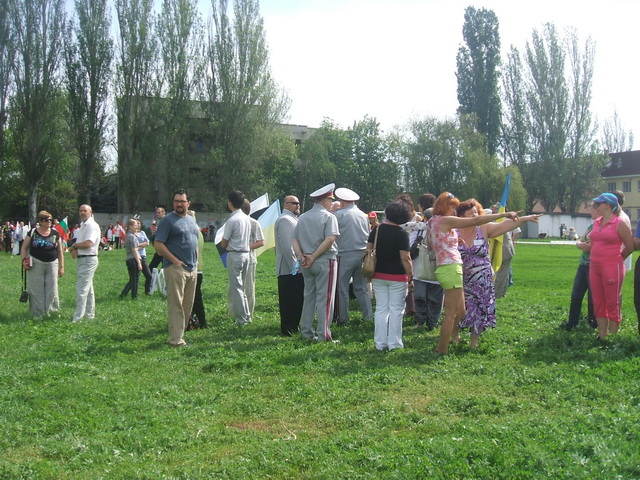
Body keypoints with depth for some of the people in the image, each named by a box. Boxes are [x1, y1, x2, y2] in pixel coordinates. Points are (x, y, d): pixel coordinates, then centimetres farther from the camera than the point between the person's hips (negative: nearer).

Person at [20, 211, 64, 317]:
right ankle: (37, 314, 11)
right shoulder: (33, 233, 0)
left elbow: (60, 251, 7)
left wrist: (61, 267, 4)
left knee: (51, 289, 3)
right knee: (36, 290, 3)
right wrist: (24, 260, -9)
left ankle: (50, 311, 14)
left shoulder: (55, 233, 4)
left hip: (52, 264, 1)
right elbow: (24, 248, 6)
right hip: (36, 264, -1)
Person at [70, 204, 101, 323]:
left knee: (81, 289, -11)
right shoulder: (82, 226, 18)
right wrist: (74, 249, -7)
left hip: (88, 260, -10)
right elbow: (78, 242, 16)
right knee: (88, 289, 16)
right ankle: (90, 314, 25)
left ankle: (77, 318, -10)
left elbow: (88, 243, -24)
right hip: (82, 259, 10)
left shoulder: (92, 226, -13)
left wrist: (74, 246, -8)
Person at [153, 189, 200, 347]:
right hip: (175, 268, -7)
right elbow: (158, 244, -12)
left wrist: (196, 262, 14)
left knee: (188, 304, 10)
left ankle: (180, 332, 19)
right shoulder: (168, 220, -6)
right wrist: (174, 260, -16)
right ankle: (176, 339, -3)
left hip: (192, 269, 7)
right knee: (176, 305, -6)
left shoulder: (192, 220, 16)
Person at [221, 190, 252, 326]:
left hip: (234, 255, -8)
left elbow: (224, 244, -11)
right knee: (241, 287, 17)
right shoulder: (247, 219, 9)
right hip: (246, 254, 8)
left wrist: (222, 240, 10)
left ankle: (241, 319, 1)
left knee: (236, 287, -1)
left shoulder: (232, 220, -16)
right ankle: (246, 316, 20)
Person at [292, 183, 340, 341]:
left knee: (308, 296, 13)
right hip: (325, 261, -6)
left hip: (306, 264, 6)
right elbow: (330, 239, -19)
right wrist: (313, 257, -16)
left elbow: (295, 240, 6)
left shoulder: (302, 217, 12)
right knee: (324, 297, -2)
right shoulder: (328, 217, -7)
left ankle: (306, 332, 17)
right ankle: (323, 334, -1)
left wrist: (301, 256, -5)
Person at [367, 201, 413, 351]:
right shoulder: (402, 234, -11)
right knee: (396, 310, 5)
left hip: (378, 275, 4)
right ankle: (394, 343, 8)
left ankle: (380, 343, 12)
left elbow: (368, 251, 3)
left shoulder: (377, 230, 2)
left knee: (381, 309, 9)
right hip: (397, 277, -4)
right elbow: (405, 258, -14)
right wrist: (411, 277, -6)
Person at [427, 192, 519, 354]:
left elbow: (430, 245, 28)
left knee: (460, 311, 18)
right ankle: (442, 350, 6)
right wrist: (503, 214, -15)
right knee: (451, 314, -1)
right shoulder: (445, 220, -12)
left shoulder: (432, 222, 15)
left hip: (443, 267, 9)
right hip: (451, 268, -9)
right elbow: (475, 221, -18)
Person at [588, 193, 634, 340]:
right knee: (598, 304, 11)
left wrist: (615, 260, 7)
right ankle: (601, 337, 21)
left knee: (612, 304, 1)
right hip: (594, 267, 7)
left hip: (612, 268, -7)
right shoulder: (596, 223, 10)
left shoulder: (619, 223, -9)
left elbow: (630, 246, -3)